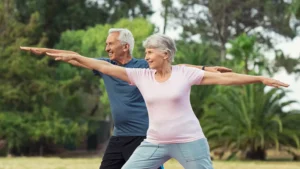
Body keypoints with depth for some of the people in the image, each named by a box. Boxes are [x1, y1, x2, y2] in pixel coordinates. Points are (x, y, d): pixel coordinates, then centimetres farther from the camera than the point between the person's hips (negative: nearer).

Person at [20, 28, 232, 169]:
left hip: (144, 137, -6)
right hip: (119, 137, 6)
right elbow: (77, 59, 14)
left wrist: (205, 68, -22)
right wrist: (45, 51, 18)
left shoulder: (144, 67, -7)